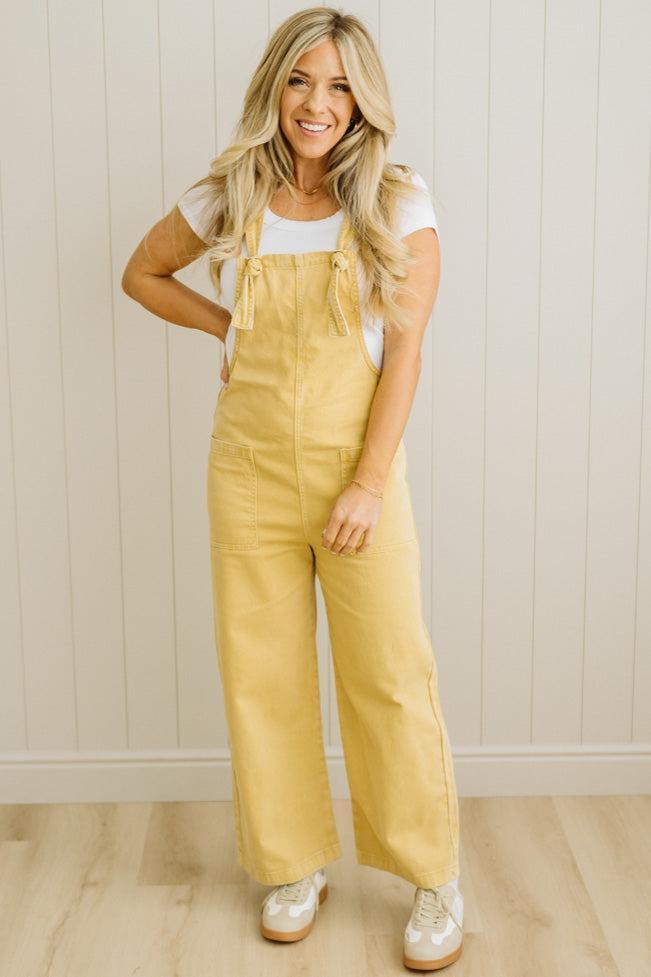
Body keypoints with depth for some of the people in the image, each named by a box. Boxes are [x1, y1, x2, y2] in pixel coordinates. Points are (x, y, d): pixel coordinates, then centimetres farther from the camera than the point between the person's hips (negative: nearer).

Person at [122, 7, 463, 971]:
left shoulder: (398, 203, -3)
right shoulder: (230, 199, 4)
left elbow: (404, 349, -7)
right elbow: (143, 272, 19)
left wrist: (370, 483, -13)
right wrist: (227, 325, 4)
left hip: (359, 465, -2)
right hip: (250, 465, 3)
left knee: (391, 673, 1)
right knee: (262, 670, 8)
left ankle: (436, 878, 18)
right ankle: (294, 864, 26)